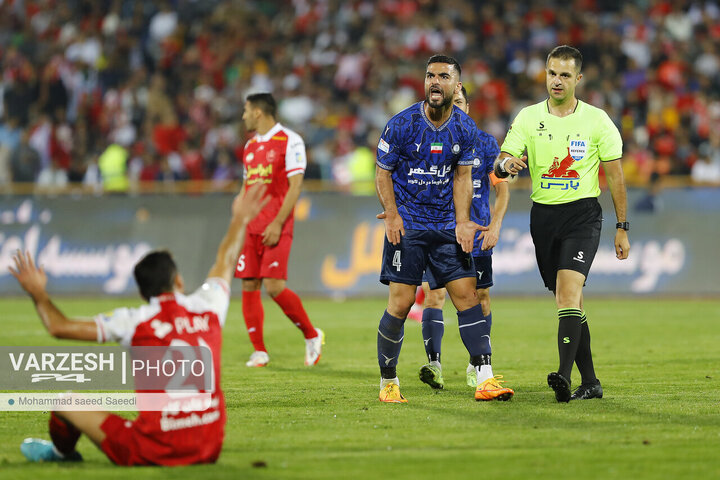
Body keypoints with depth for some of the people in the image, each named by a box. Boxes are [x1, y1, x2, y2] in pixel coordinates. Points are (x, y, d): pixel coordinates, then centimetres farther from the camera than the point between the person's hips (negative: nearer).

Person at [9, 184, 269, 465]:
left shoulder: (134, 322, -6)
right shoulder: (208, 307, 4)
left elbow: (61, 328, 0)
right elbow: (225, 262, 27)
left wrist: (38, 295, 20)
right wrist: (240, 220, 45)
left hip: (157, 451, -4)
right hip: (209, 449, 4)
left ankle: (61, 451, 48)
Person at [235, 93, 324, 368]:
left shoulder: (289, 141, -5)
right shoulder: (250, 146, 17)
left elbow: (295, 186, -11)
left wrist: (278, 224, -17)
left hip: (276, 228, -7)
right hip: (251, 229, 7)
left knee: (274, 287, -15)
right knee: (249, 286, 0)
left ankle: (312, 335, 4)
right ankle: (259, 352, 5)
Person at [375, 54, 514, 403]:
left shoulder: (465, 129, 1)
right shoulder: (401, 125, -9)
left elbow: (462, 177, 10)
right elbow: (383, 173, -1)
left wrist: (462, 221, -2)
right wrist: (392, 214, -14)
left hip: (446, 225, 3)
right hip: (406, 225, -3)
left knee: (467, 295, -5)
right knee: (401, 303, -8)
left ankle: (485, 380, -6)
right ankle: (388, 381, 8)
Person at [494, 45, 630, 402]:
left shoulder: (597, 121, -1)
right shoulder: (528, 118, 5)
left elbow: (615, 175, 3)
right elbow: (501, 164, -2)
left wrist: (622, 228, 1)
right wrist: (507, 164, -28)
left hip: (583, 214, -4)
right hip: (543, 214, 4)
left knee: (569, 290, -22)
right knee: (569, 301, 8)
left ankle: (564, 374, -33)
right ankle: (590, 382, 16)